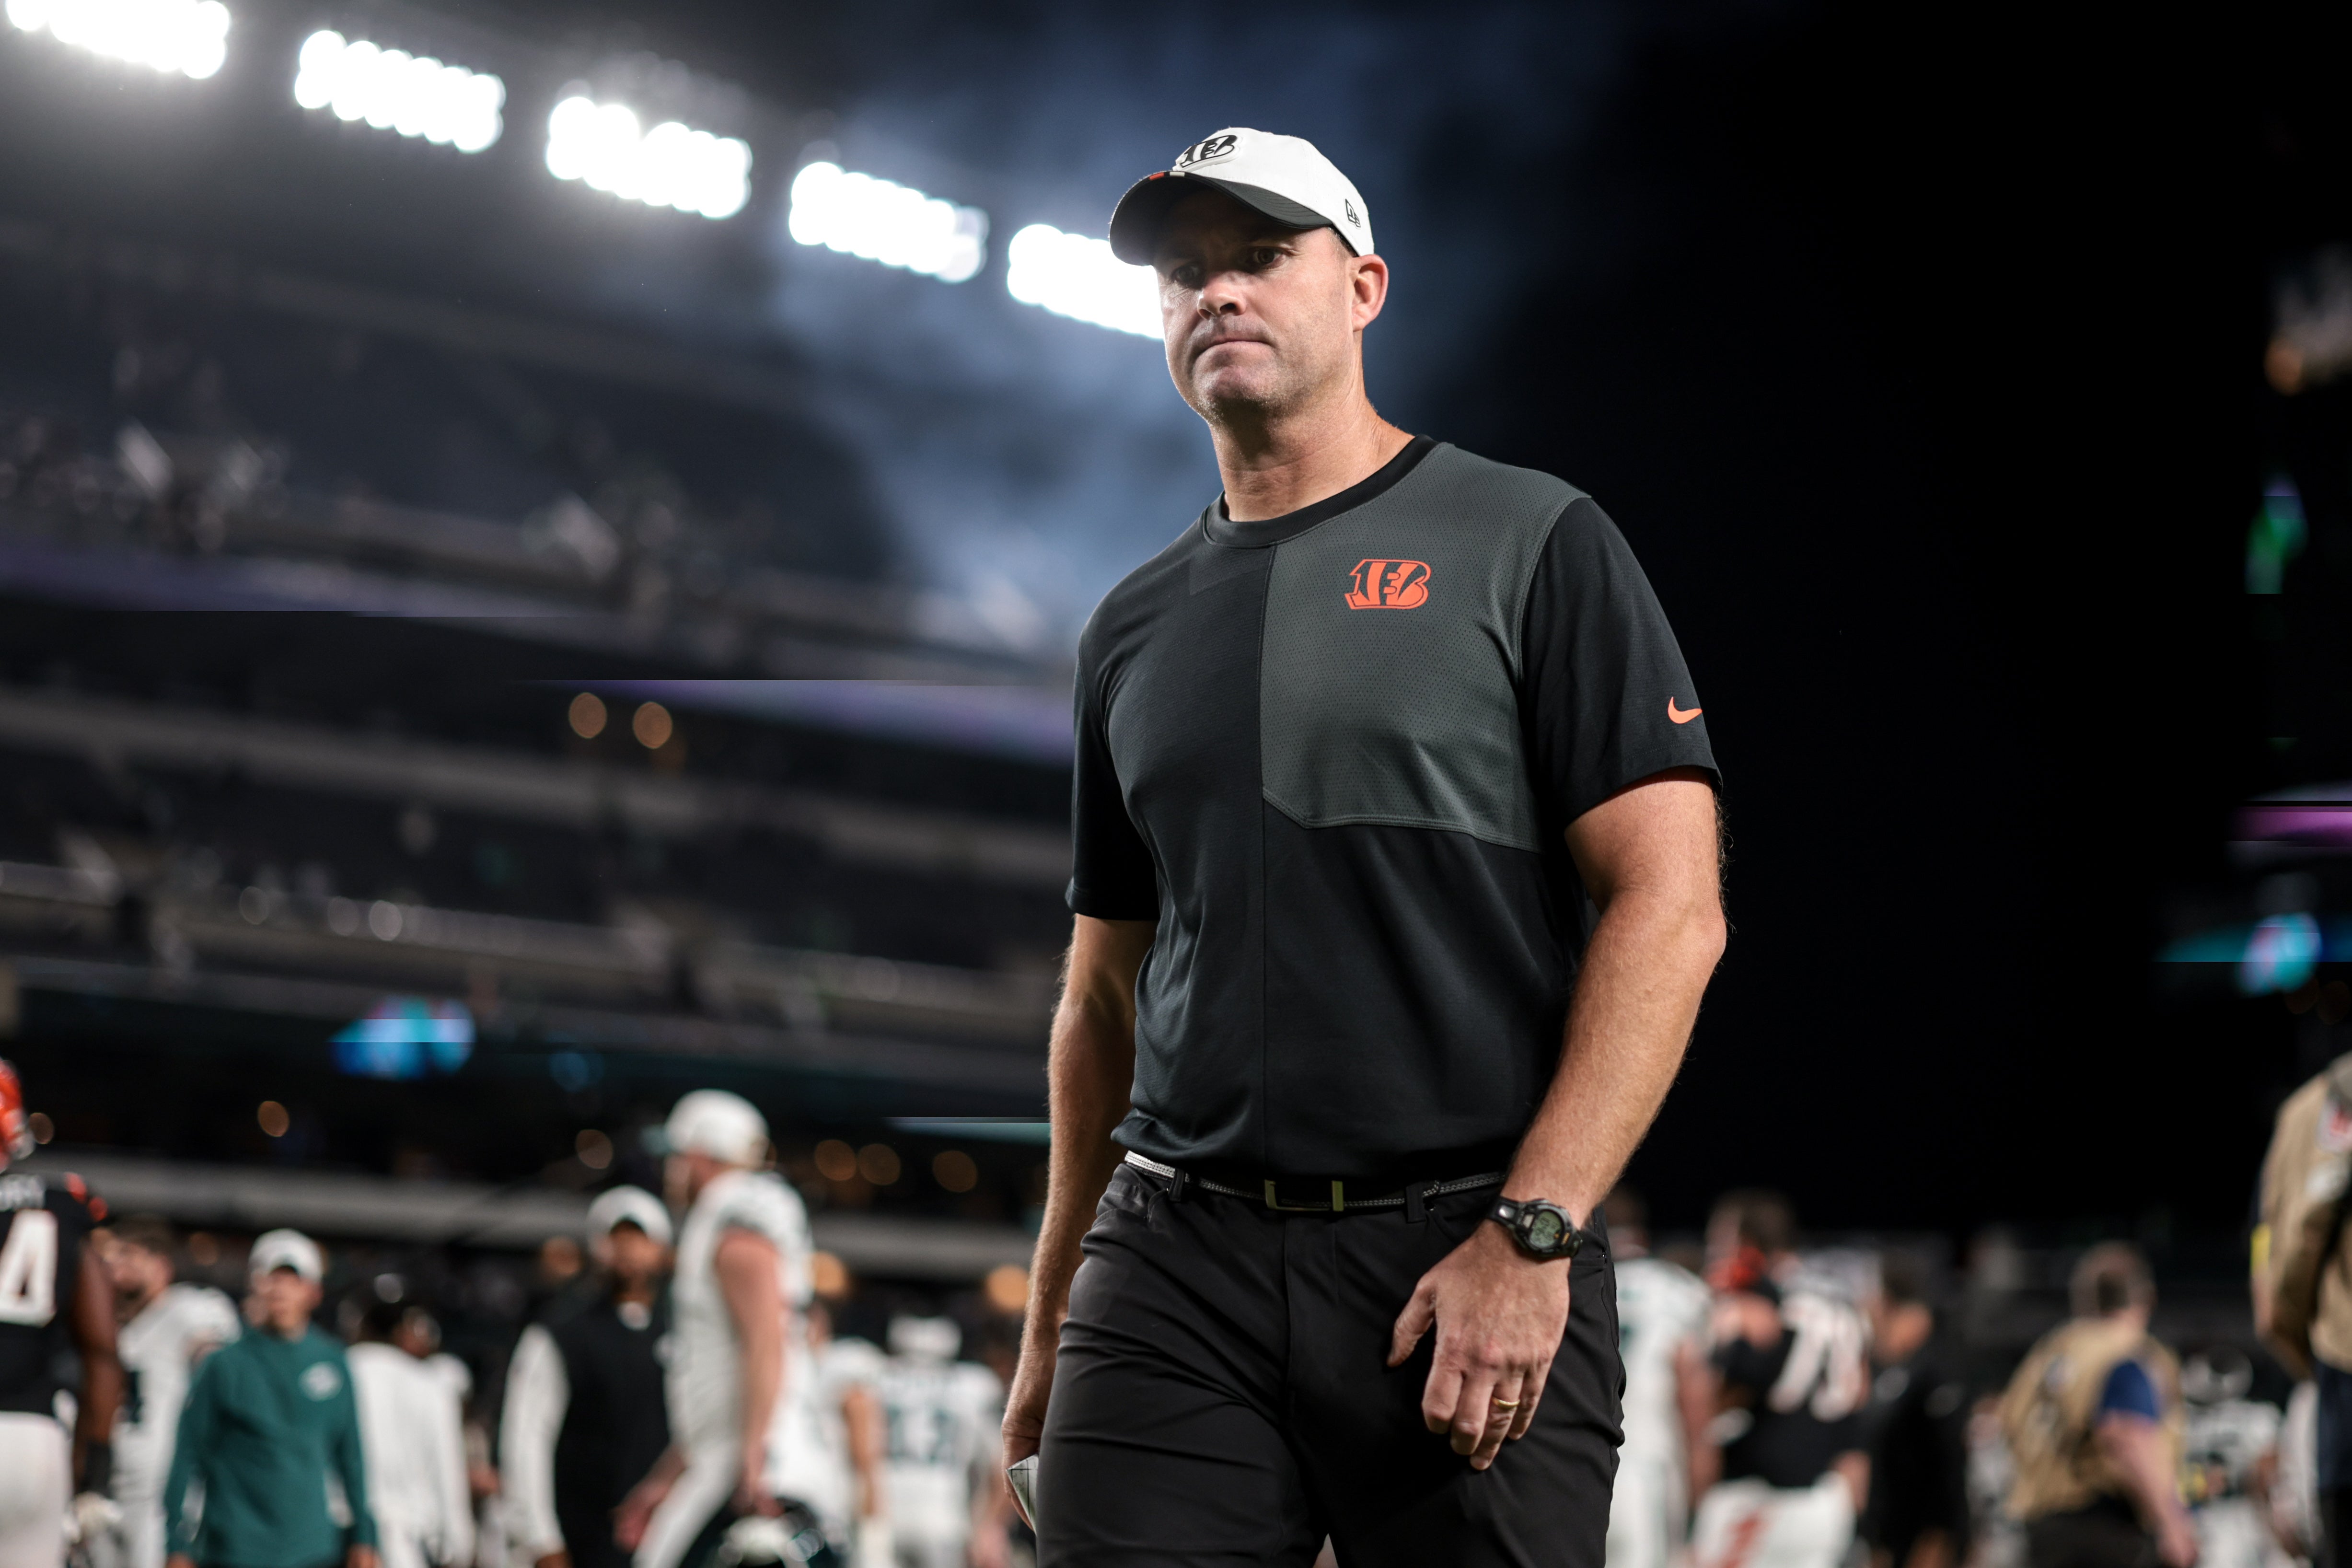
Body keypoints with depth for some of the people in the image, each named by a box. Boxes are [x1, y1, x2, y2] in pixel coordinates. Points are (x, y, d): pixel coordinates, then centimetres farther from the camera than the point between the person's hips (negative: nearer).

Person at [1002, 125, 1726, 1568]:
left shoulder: (1528, 543, 2)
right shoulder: (1136, 626, 17)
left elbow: (1670, 908, -6)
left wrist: (1528, 1236, -15)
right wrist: (1052, 1319, 16)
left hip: (1467, 1251, -3)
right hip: (1171, 1262, 4)